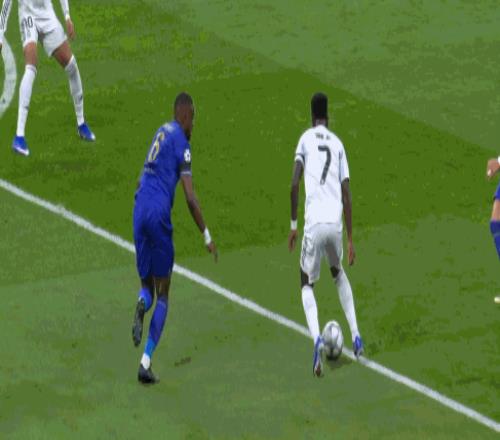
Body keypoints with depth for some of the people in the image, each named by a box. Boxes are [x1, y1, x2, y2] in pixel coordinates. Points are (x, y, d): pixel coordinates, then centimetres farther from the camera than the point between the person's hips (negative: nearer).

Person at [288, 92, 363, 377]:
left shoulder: (306, 139, 7)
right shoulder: (338, 144, 15)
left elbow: (295, 183, -4)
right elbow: (347, 194, 11)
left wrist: (293, 224, 5)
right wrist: (351, 239, 16)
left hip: (315, 224, -3)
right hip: (336, 223, 3)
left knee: (307, 282, 12)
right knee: (338, 272, 30)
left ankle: (317, 338, -16)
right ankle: (355, 336, 19)